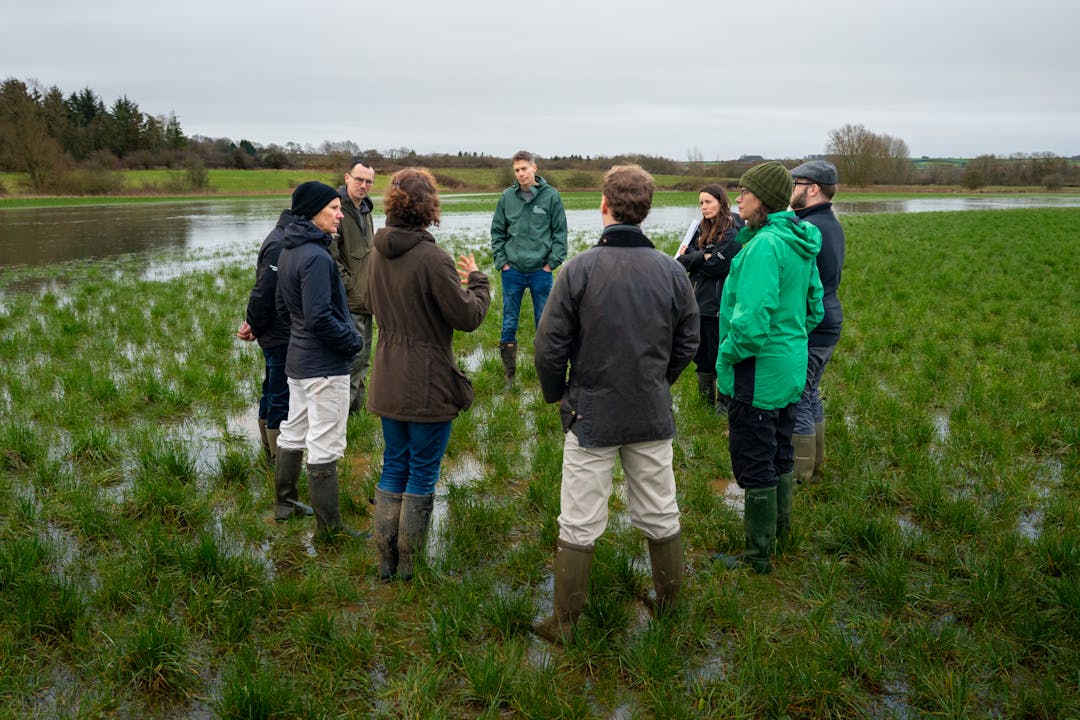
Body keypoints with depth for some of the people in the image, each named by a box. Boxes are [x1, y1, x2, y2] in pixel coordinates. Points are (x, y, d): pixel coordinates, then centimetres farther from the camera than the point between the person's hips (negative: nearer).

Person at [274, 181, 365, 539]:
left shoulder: (288, 251, 7)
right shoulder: (316, 257, -23)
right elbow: (320, 318, -25)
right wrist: (352, 341, -13)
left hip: (297, 359, 10)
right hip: (325, 366, -10)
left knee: (293, 433, 22)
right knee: (325, 447, -2)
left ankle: (285, 503, 37)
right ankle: (329, 528, 6)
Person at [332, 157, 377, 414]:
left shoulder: (365, 211, 17)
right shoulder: (337, 209, -14)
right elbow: (330, 255, -20)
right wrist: (348, 285, -16)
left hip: (365, 300, 9)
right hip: (347, 301, -9)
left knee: (363, 357, 15)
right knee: (353, 356, -11)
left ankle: (356, 407, 25)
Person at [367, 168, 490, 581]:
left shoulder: (378, 254, 3)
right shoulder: (433, 259, -20)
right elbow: (468, 317, -15)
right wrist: (477, 280, 4)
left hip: (389, 383, 7)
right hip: (428, 384, -7)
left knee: (393, 466, 18)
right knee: (423, 472, 8)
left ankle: (386, 559, 25)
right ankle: (408, 563, 19)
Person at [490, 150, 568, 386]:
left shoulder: (551, 196, -3)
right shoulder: (507, 197, 1)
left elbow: (560, 233, -1)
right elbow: (497, 232, 7)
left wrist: (552, 263, -6)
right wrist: (501, 261, -1)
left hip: (541, 271, -1)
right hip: (512, 271, 1)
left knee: (544, 322, 9)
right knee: (509, 323, 6)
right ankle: (508, 373, 17)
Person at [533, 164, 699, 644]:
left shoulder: (579, 270, -15)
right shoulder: (672, 271, -5)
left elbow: (550, 348, -11)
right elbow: (687, 344, 5)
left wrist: (557, 394, 7)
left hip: (591, 415, -3)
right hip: (653, 416, 3)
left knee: (578, 527, 7)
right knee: (662, 518, 18)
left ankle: (564, 623, 19)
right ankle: (669, 607, 34)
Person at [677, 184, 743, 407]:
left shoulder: (733, 233, -12)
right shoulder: (702, 229, 12)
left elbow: (716, 266, -18)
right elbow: (683, 256, 6)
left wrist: (692, 259, -6)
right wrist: (703, 257, -12)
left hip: (718, 304, -8)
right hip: (699, 300, 8)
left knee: (719, 355, 1)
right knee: (700, 354, 15)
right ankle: (706, 400, 28)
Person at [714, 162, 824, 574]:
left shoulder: (764, 246, -23)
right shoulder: (800, 243, 7)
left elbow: (751, 322, -28)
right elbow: (814, 307, 16)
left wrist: (725, 357, -14)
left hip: (758, 372, -10)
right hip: (791, 369, 10)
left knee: (754, 465, 2)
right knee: (779, 456, 23)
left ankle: (758, 558, 14)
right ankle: (779, 532, 39)